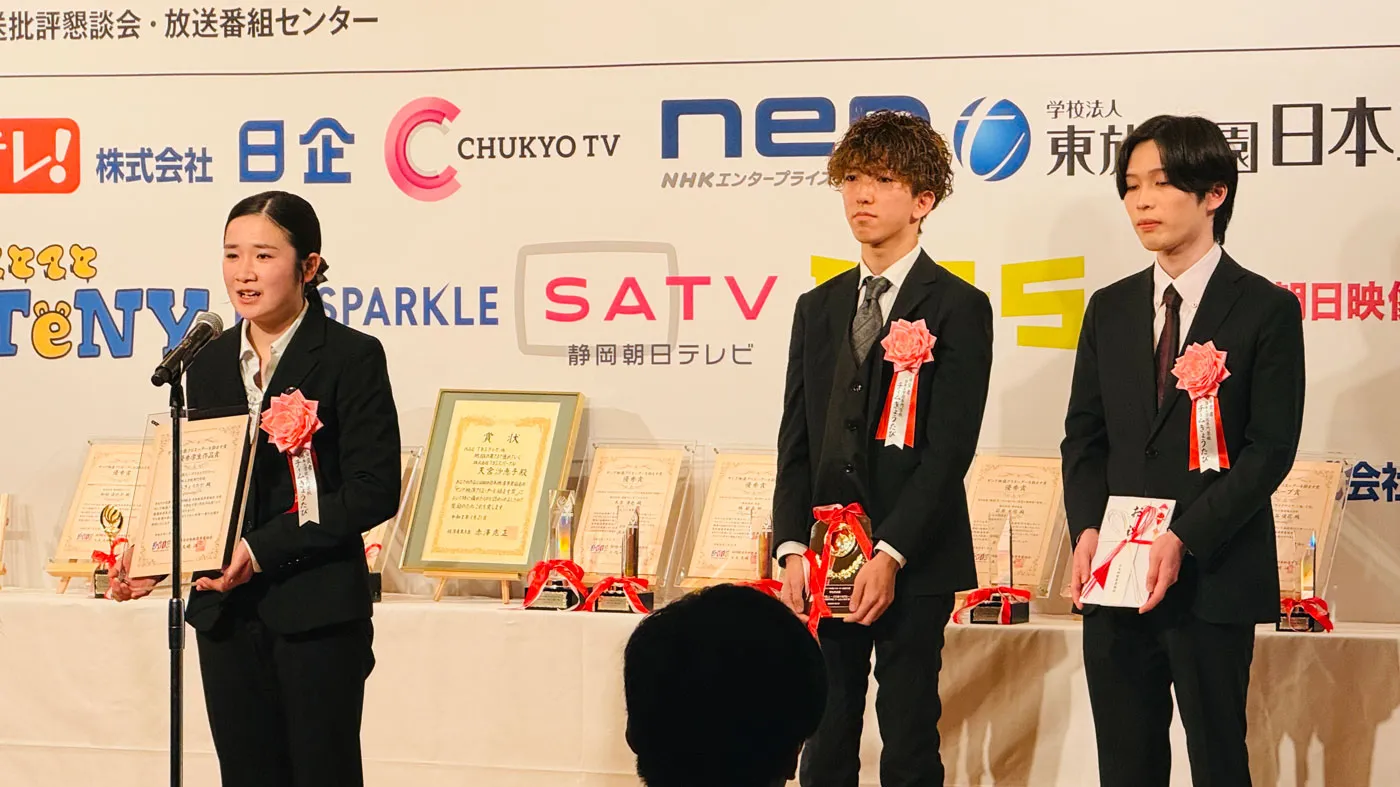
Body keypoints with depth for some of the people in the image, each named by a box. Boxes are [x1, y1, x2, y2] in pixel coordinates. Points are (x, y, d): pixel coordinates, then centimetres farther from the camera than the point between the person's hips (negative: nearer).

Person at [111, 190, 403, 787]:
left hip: (317, 611, -5)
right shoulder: (210, 363, 11)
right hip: (226, 610, 5)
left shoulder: (352, 357, -6)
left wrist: (263, 549, -17)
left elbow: (374, 490, -11)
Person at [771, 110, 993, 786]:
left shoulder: (957, 307, -3)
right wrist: (792, 549, -2)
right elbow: (796, 439, 11)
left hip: (913, 566, -5)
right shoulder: (818, 308, 15)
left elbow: (950, 447, -10)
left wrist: (890, 555, -17)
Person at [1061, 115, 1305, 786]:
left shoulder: (1266, 309, -3)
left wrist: (1184, 541, -18)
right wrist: (1087, 530, -6)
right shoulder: (1110, 310, 12)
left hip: (1213, 579, -4)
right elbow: (1084, 436, 12)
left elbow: (1271, 447, -9)